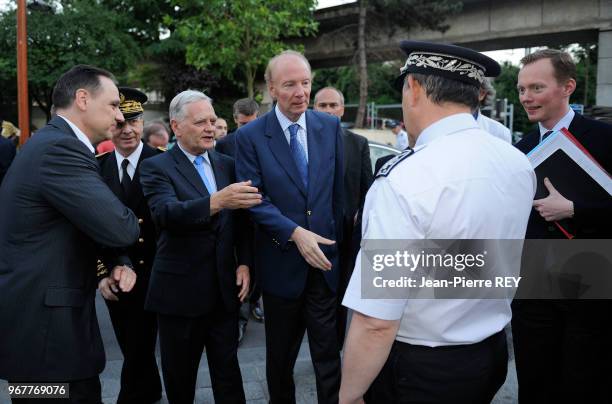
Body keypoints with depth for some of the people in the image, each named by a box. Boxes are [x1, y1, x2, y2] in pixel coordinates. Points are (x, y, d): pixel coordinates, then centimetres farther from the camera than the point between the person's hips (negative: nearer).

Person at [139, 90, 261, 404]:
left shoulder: (227, 164, 8)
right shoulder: (156, 167, -7)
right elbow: (165, 214, -26)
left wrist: (244, 262, -1)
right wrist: (215, 202, -41)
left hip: (224, 289, 4)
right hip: (180, 290, -3)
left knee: (228, 371, 13)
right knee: (179, 375, 13)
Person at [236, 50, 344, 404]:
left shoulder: (331, 127, 1)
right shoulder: (250, 136, -6)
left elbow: (339, 190, 6)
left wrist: (340, 243, 8)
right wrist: (296, 233, -22)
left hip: (325, 258, 1)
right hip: (281, 263, -1)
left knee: (328, 353, 8)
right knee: (280, 355, 18)